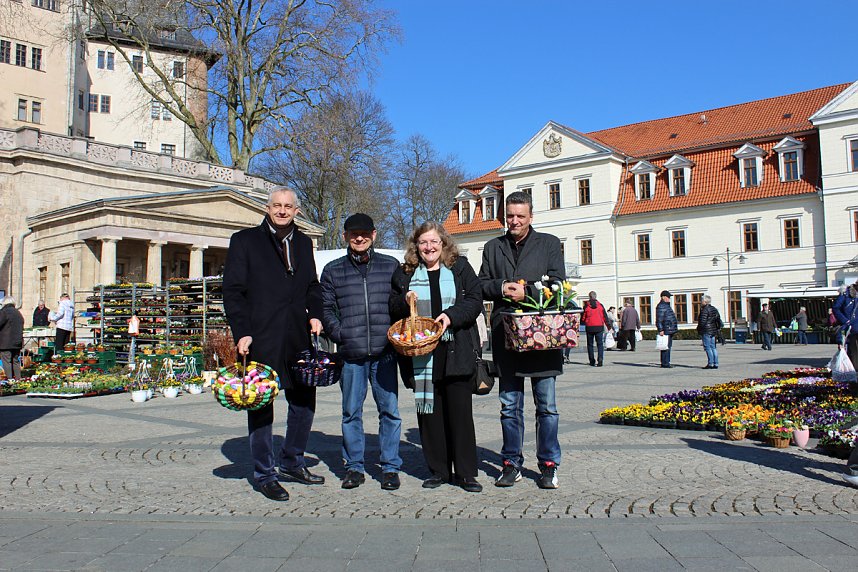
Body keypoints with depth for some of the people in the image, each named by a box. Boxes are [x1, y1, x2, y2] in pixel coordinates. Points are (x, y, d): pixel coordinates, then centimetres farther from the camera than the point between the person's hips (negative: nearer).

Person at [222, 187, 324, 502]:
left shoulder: (303, 242, 16)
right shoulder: (245, 240, 1)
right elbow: (233, 291, -3)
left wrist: (315, 314, 5)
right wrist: (242, 333, -12)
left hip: (298, 339, 5)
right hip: (261, 338, -5)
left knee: (304, 401, 11)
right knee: (260, 404, 4)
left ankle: (292, 463, 30)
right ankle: (264, 474, 17)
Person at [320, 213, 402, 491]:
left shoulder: (391, 265, 8)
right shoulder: (333, 270, 9)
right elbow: (326, 309, 9)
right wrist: (341, 335, -4)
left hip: (384, 352, 0)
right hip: (350, 354, 1)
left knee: (389, 410, 2)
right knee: (351, 412, 7)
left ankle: (390, 467, 15)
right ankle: (354, 467, 20)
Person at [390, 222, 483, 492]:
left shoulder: (460, 267, 8)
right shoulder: (404, 273, 12)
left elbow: (475, 300, 1)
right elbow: (392, 309, 13)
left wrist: (452, 315, -13)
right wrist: (404, 302, -8)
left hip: (456, 352, -2)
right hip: (420, 355, 2)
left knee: (460, 411, 0)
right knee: (429, 411, 6)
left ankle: (466, 473, 10)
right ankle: (438, 470, 18)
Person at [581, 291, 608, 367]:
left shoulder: (586, 306, -2)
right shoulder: (600, 305, 2)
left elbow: (583, 317, 3)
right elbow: (605, 316, 4)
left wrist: (583, 322, 24)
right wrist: (608, 326, 12)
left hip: (589, 327, 0)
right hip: (599, 327, 1)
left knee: (590, 344, 10)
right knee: (600, 344, 4)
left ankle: (592, 361, 11)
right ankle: (600, 359, -13)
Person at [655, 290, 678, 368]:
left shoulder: (667, 305, 21)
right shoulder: (661, 306, -12)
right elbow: (659, 320, -18)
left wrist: (674, 328, 29)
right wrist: (660, 330, -23)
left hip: (670, 330, 11)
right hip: (665, 330, -11)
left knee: (669, 346, 13)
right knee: (665, 347, -9)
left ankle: (666, 362, 18)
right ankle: (664, 363, -7)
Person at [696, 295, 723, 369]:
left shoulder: (704, 310, -14)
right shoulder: (714, 309, 13)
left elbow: (702, 321, -18)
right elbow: (718, 319, 15)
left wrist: (699, 329, -5)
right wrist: (718, 328, 18)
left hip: (706, 331, -8)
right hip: (713, 331, 8)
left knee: (708, 347, -6)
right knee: (713, 347, 10)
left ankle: (710, 364, -9)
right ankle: (715, 364, 11)